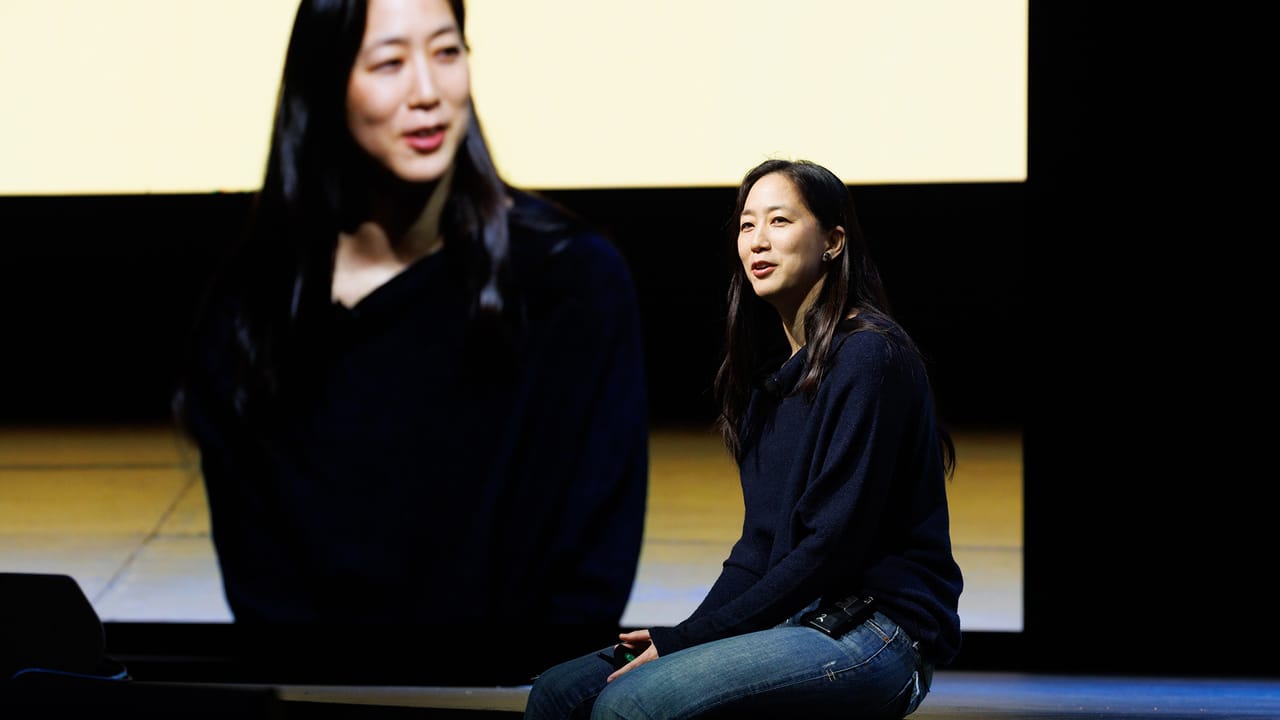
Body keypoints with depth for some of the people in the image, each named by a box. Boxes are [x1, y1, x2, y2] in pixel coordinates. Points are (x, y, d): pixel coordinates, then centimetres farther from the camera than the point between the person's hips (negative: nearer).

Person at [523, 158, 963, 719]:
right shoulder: (772, 369, 16)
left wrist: (684, 641, -15)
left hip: (873, 631, -8)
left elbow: (834, 544, -17)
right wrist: (683, 635, -2)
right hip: (792, 619, 8)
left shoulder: (870, 356, -12)